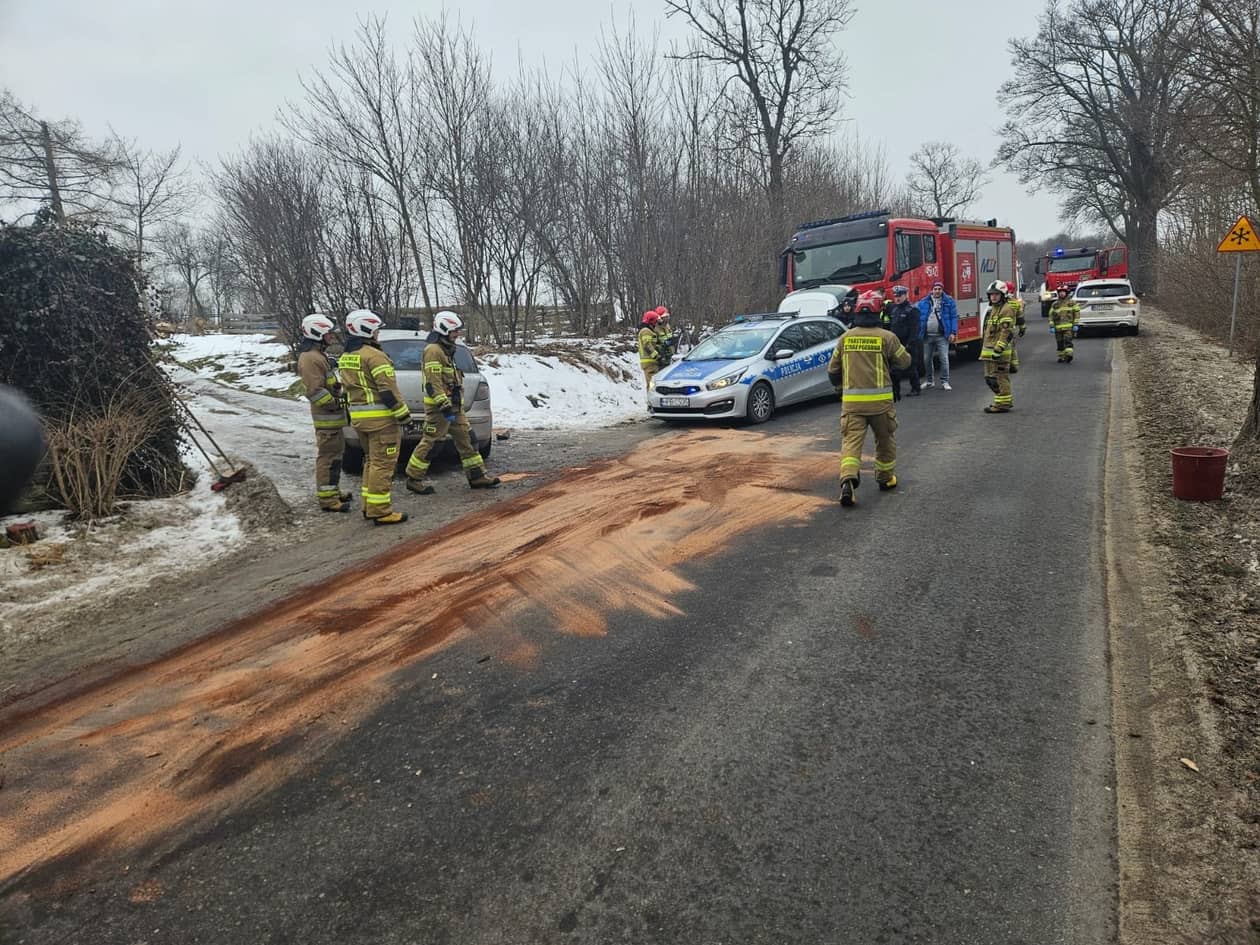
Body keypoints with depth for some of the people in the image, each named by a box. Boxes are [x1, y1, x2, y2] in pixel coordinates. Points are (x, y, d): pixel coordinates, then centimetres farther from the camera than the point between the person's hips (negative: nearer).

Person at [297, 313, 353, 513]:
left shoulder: (318, 354, 17)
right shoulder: (310, 358, -17)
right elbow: (314, 391, -24)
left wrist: (338, 387, 13)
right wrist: (335, 403, -17)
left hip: (332, 416, 11)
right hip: (327, 416, -11)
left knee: (335, 453, 18)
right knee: (328, 456, -7)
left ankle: (333, 491, 28)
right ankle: (327, 498, -4)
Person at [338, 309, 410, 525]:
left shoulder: (345, 358, 14)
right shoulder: (374, 355, -15)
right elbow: (388, 389, -18)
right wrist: (403, 413, -11)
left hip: (358, 417, 9)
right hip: (380, 417, -9)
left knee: (370, 461, 18)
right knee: (382, 464, -5)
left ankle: (369, 506, 22)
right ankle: (379, 511, -4)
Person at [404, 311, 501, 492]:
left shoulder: (447, 350, 19)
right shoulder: (434, 350, -13)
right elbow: (433, 383, -21)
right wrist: (445, 407, -26)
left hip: (454, 406, 10)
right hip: (439, 407, -10)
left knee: (466, 438, 8)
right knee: (431, 442, -4)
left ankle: (477, 476, 12)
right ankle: (414, 478, 6)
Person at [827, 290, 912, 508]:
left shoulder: (845, 338, 4)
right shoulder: (886, 337, -4)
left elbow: (833, 370, 10)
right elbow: (905, 362, 8)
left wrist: (839, 387, 29)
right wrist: (899, 349, 29)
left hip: (851, 400, 1)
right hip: (880, 399, -1)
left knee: (851, 440, -4)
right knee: (885, 439, 19)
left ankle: (848, 480, -24)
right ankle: (885, 478, 33)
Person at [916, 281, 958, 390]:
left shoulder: (949, 302, 2)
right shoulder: (923, 302, 7)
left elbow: (954, 317, 0)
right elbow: (918, 318, 7)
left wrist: (953, 333, -8)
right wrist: (918, 333, -1)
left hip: (942, 336, -3)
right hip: (927, 336, 3)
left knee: (944, 359, -4)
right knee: (926, 359, 9)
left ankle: (945, 382, 4)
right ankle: (930, 381, 23)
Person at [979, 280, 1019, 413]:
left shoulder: (1007, 309, -11)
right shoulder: (992, 309, 19)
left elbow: (1006, 332, -19)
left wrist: (998, 349, -24)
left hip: (999, 351, -10)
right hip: (989, 351, 10)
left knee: (999, 377, -5)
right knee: (989, 378, 14)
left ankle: (1002, 404, 2)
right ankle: (1006, 400, 25)